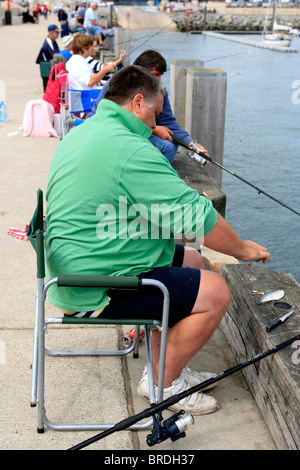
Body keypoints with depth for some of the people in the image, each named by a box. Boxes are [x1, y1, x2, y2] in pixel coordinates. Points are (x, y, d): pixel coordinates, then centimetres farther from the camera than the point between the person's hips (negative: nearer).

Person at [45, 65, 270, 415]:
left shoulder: (80, 134, 12)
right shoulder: (130, 149, -23)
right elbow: (198, 218, -20)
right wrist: (242, 249, -3)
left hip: (75, 272, 11)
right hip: (95, 292, -11)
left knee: (191, 259, 18)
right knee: (214, 291, -9)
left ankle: (163, 368, 23)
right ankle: (162, 384, 8)